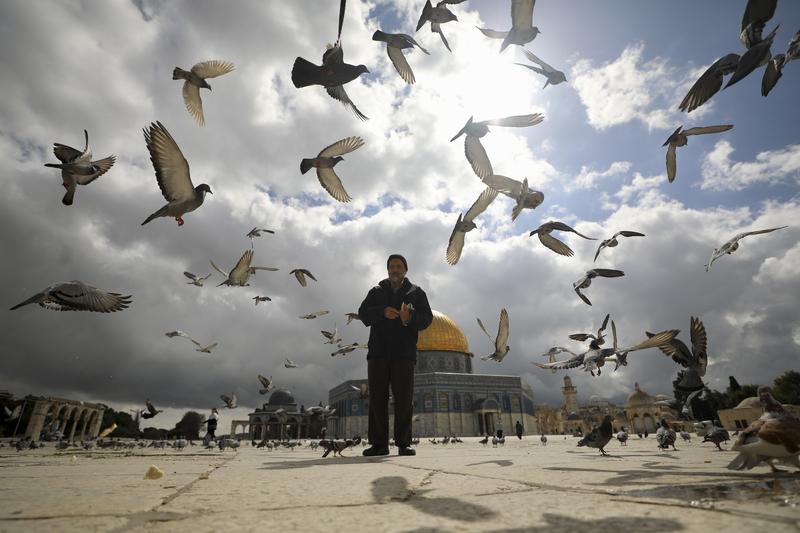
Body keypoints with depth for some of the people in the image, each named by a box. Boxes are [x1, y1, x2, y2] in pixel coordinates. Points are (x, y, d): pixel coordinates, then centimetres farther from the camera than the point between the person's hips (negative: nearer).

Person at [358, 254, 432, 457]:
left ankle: (403, 443, 5)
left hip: (404, 352, -1)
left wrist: (410, 318, -18)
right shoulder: (376, 291, 19)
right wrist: (382, 312, -14)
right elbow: (363, 313, 5)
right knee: (377, 398, 1)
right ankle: (378, 443, 7)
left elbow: (427, 318, 4)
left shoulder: (416, 292, 15)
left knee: (404, 399, -3)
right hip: (378, 351, 2)